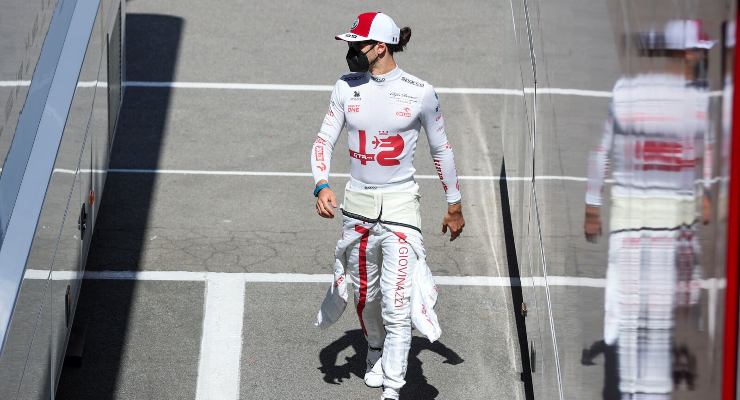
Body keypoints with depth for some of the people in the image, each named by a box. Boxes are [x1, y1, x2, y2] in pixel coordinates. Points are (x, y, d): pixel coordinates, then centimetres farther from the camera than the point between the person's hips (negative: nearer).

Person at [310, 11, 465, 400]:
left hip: (400, 204, -4)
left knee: (396, 304, -12)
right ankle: (376, 354, 42)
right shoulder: (346, 87, 1)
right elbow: (324, 140, 4)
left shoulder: (419, 92, -7)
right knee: (365, 295, 16)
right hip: (357, 203, 4)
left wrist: (454, 205, 11)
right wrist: (321, 186, -14)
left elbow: (441, 149, 4)